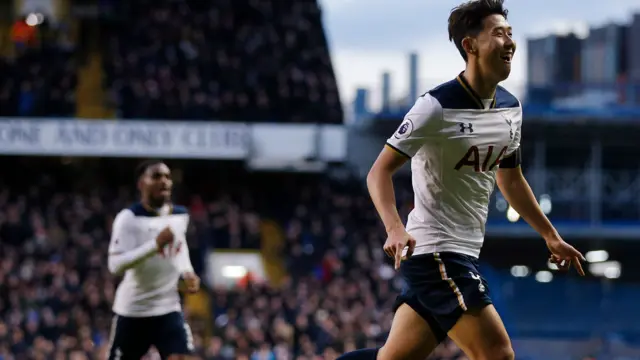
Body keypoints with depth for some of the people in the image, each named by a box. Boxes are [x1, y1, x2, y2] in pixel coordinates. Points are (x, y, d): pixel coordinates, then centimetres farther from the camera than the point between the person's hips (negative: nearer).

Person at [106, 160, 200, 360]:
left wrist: (187, 272, 6)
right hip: (133, 309, -3)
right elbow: (115, 265, -27)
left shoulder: (181, 216, 3)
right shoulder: (129, 218, -16)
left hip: (168, 307, 4)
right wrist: (156, 244, -34)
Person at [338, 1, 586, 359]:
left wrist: (551, 236, 25)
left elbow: (511, 180, 25)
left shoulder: (511, 108, 10)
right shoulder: (437, 107, -15)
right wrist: (395, 228, -31)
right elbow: (380, 171, -15)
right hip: (435, 249, -9)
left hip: (463, 254, 9)